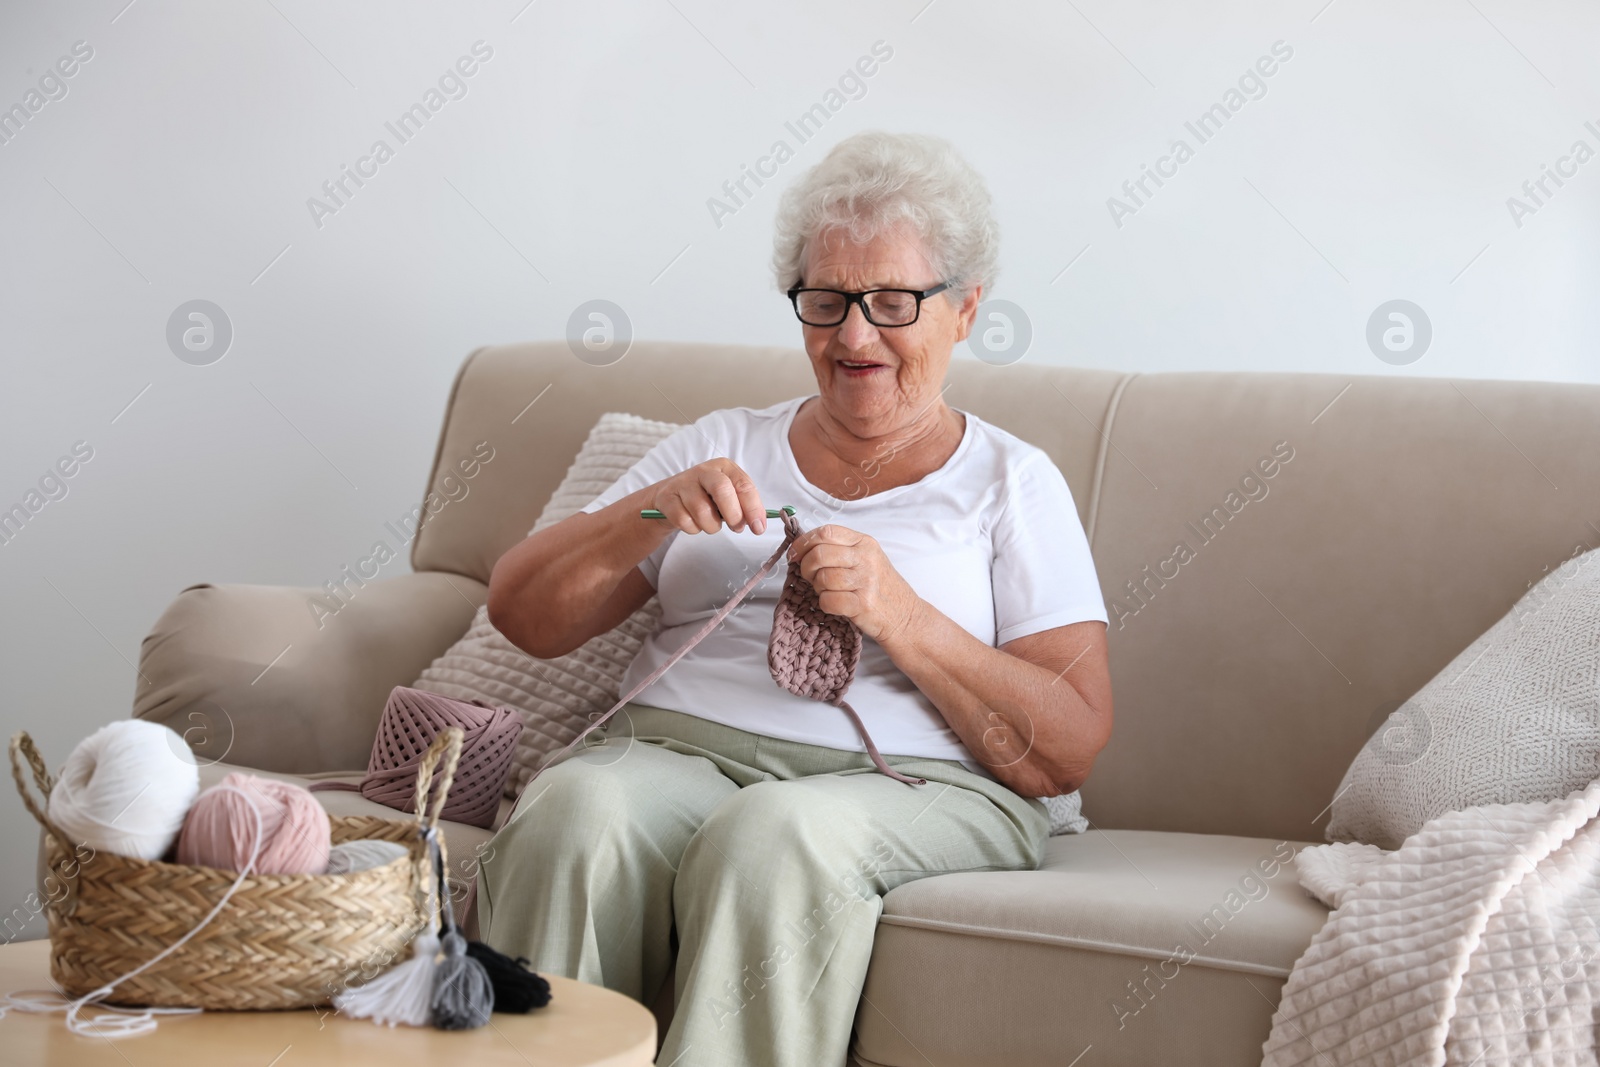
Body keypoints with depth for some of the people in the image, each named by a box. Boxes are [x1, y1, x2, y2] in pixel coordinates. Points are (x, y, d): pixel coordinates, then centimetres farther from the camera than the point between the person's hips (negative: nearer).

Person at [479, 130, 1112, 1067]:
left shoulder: (1011, 483, 12)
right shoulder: (723, 446, 21)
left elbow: (1068, 753, 0)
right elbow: (525, 617, 13)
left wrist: (897, 613, -12)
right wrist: (652, 513, -5)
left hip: (918, 788, -2)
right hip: (678, 760, 3)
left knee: (770, 835, -36)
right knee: (575, 808, -31)